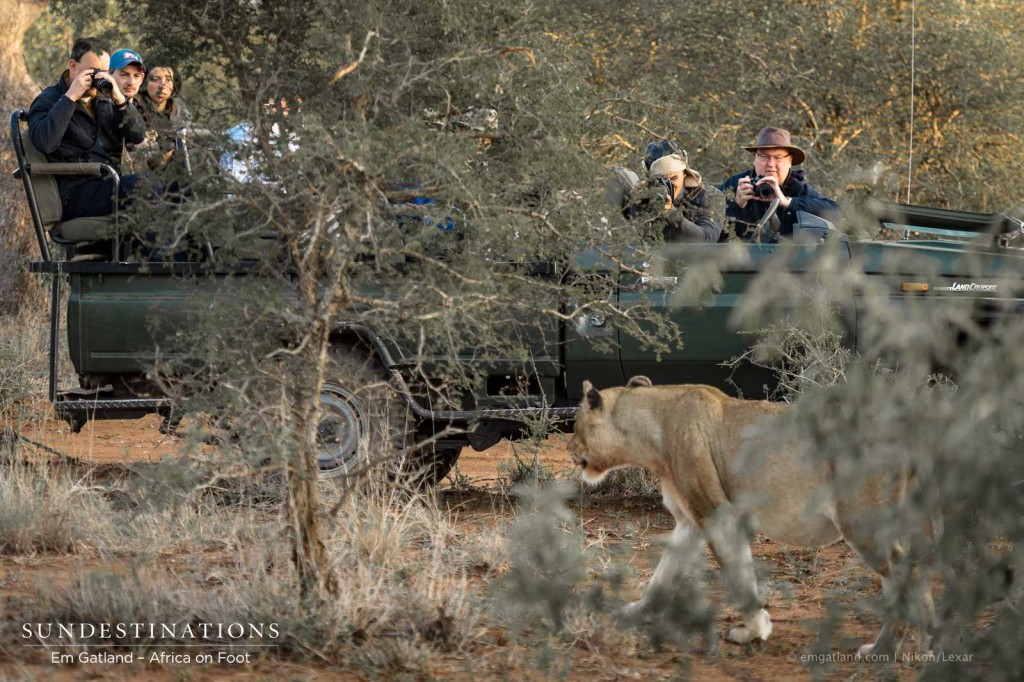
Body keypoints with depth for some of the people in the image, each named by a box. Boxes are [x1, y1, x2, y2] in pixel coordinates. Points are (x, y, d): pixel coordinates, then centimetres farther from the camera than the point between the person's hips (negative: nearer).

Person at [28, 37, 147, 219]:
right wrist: (70, 98, -13)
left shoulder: (106, 101, 22)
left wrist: (120, 99, -4)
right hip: (74, 194, -6)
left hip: (110, 185, 6)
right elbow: (44, 142, -16)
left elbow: (138, 136, 10)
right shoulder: (49, 100, 6)